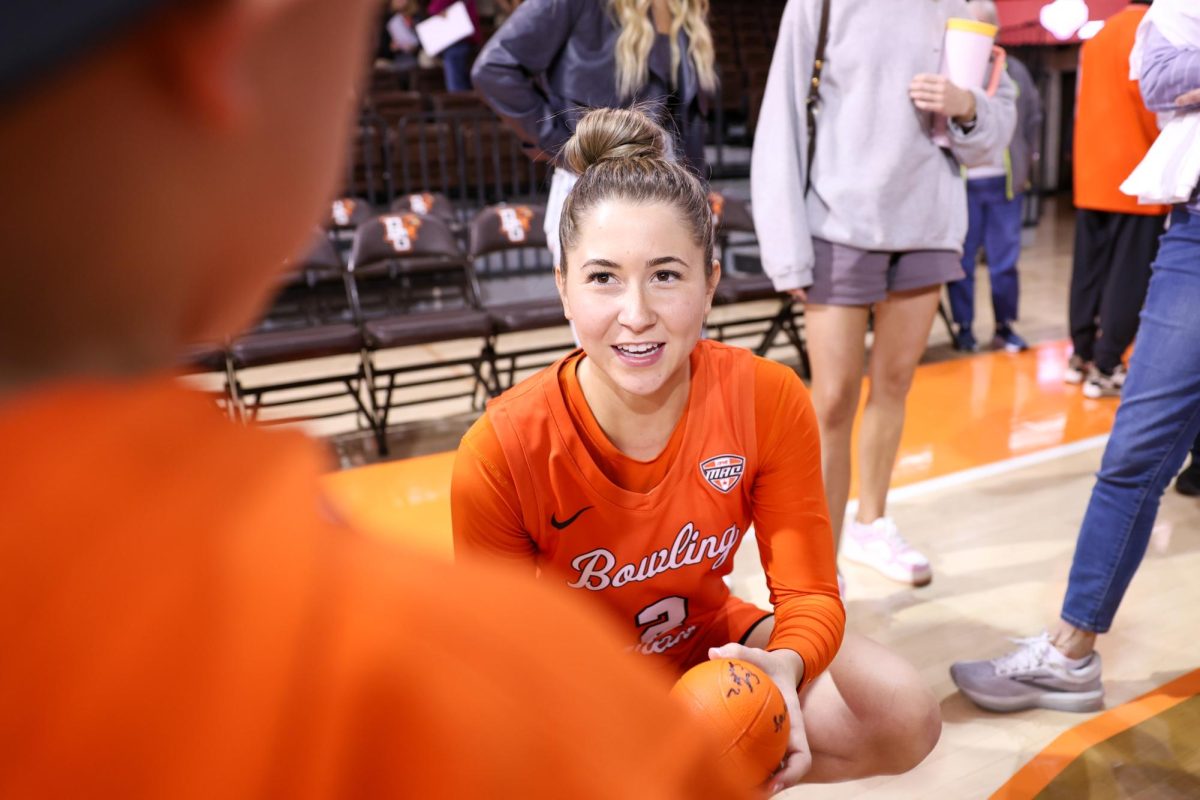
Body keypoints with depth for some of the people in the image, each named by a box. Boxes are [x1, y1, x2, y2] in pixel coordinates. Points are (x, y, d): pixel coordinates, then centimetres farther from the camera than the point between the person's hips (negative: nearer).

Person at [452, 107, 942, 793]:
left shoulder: (769, 401, -22)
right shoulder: (501, 452, -29)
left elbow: (810, 594, -14)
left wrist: (784, 666, -38)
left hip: (711, 641, 2)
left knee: (906, 720, -17)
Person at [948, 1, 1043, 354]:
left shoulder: (1015, 70, 11)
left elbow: (1033, 119, 18)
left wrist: (1028, 163, 14)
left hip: (1005, 181, 3)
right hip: (962, 182, -3)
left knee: (1005, 260, 6)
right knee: (962, 259, 3)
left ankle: (1005, 326, 16)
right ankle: (963, 327, 13)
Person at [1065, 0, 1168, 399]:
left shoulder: (1099, 35, 15)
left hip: (1091, 178, 8)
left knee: (1089, 272, 12)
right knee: (1129, 279, -3)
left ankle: (1081, 357, 20)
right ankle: (1105, 369, -1)